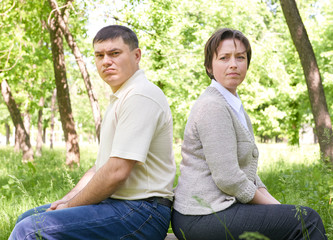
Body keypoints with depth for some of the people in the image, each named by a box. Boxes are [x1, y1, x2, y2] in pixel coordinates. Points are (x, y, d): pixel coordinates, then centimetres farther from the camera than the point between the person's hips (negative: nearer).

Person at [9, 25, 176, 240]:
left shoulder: (140, 96, -15)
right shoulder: (120, 99, 21)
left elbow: (116, 172, -22)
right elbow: (100, 168, 22)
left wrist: (71, 206, -9)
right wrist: (67, 201, 9)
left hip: (141, 212, -11)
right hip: (114, 202, 11)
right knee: (28, 218, 15)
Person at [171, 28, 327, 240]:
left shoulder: (234, 106, 17)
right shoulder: (212, 107, -15)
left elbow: (247, 171, 18)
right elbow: (227, 178, -21)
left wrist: (273, 203, 4)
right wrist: (270, 205, -8)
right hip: (205, 218, -10)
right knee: (308, 221, -12)